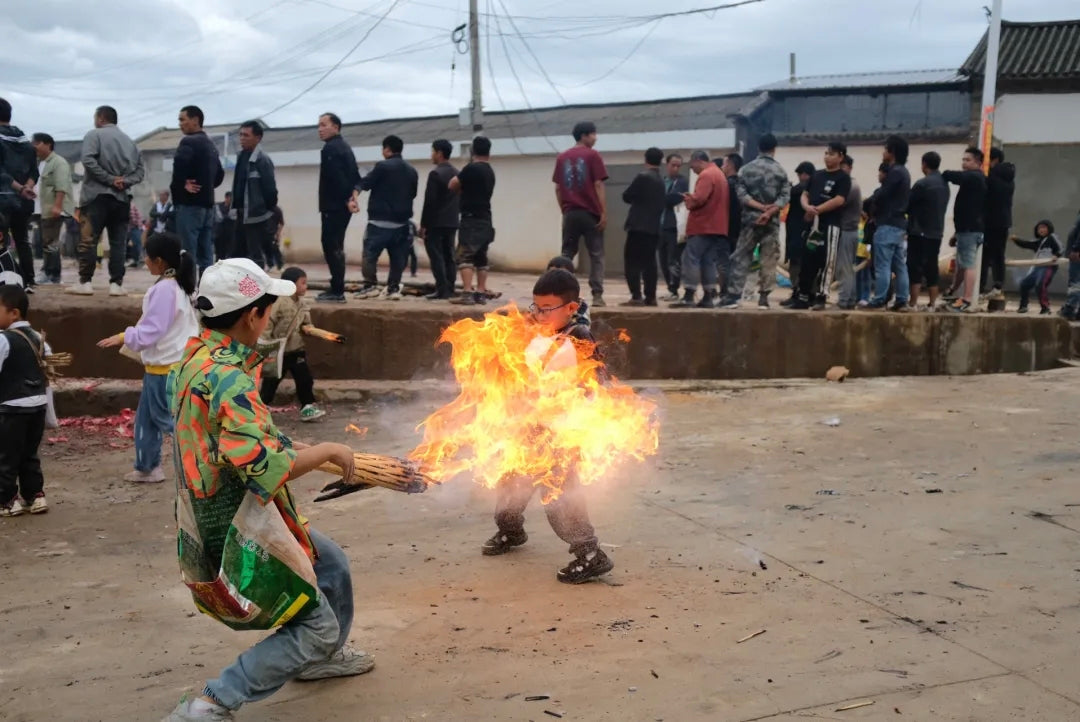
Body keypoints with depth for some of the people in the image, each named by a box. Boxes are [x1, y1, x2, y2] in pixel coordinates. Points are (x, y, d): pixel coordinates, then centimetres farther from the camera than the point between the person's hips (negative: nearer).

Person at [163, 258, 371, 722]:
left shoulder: (195, 360, 4)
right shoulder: (227, 378, -27)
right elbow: (266, 466, -34)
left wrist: (298, 449, 16)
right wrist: (328, 451, -18)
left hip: (231, 519, 10)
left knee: (332, 562, 25)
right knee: (317, 627, -2)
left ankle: (321, 658, 44)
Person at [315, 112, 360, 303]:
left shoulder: (330, 148, -12)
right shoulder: (344, 147, 19)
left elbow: (336, 177, -22)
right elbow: (355, 176, 19)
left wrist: (346, 198, -16)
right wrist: (350, 196, 10)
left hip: (333, 206, -10)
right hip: (342, 205, 10)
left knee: (331, 247, -8)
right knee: (335, 247, 12)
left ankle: (337, 291, -9)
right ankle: (337, 289, 15)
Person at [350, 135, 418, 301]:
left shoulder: (383, 166, -7)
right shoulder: (412, 171, 13)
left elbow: (364, 182, -18)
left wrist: (354, 197, -27)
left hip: (380, 221, -6)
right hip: (401, 222, 6)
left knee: (369, 254, -4)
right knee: (397, 256, 8)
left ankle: (370, 286, -9)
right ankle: (393, 288, 7)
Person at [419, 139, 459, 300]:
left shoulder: (435, 174, -12)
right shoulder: (457, 174, 12)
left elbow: (429, 201, -15)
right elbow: (461, 200, 16)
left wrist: (423, 224, -10)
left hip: (436, 222, -8)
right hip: (452, 222, 8)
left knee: (436, 256, -5)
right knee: (448, 256, 9)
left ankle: (442, 290, -9)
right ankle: (449, 290, 8)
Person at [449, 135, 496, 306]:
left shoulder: (472, 168, -12)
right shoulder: (490, 172, 13)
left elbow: (452, 186, -7)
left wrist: (460, 182, 13)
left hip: (472, 220, -8)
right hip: (485, 220, 8)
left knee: (463, 256, -11)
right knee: (480, 258, 12)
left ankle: (467, 293, -20)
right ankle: (481, 293, 12)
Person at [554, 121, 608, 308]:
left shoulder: (562, 157, 11)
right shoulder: (592, 155, -3)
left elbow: (558, 188, 10)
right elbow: (598, 185, -9)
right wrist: (604, 212, -9)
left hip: (570, 213, 4)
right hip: (590, 213, -4)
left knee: (567, 254, 10)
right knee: (596, 255, 0)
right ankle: (597, 296, -6)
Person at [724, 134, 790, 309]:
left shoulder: (746, 169, 4)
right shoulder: (781, 171, 4)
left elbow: (741, 194, -6)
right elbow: (784, 197, -7)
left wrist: (760, 207, -8)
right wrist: (769, 211, -14)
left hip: (750, 219, 0)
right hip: (772, 222, 0)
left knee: (741, 258, 3)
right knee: (769, 261, 5)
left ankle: (734, 296, -2)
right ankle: (763, 297, 3)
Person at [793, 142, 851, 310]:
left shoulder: (843, 178, -3)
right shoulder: (817, 175, 16)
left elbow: (839, 200, -14)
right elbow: (805, 195, 15)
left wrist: (816, 210, -13)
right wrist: (807, 207, -8)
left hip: (830, 225, -6)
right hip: (812, 224, 6)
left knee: (825, 263, -5)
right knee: (807, 262, 7)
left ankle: (820, 297, 0)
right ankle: (804, 296, 14)